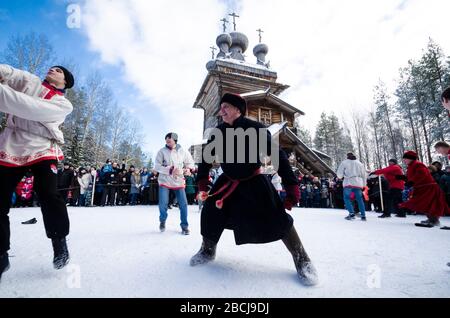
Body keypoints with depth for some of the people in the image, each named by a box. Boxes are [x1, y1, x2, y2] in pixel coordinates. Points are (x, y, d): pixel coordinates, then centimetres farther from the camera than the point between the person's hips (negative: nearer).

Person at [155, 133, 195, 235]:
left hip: (179, 181, 1)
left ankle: (184, 226, 17)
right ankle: (162, 221, 25)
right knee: (163, 204, -6)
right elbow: (157, 166, -10)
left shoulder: (183, 152, -1)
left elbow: (190, 163, 8)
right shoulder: (162, 151, -6)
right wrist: (170, 170, -23)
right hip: (165, 181, -1)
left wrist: (188, 169, -15)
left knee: (183, 204, -1)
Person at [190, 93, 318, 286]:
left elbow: (277, 155, -19)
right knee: (211, 211, -2)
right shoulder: (218, 133, -5)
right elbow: (206, 159, 6)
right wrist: (202, 184, 0)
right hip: (227, 182, 4)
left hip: (254, 181, -4)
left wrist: (291, 185, -23)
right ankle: (208, 251, 25)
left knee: (278, 219, -11)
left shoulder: (254, 128, -19)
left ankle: (302, 260, 9)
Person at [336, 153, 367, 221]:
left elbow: (339, 174, 1)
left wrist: (340, 177, 24)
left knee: (346, 198, 1)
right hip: (358, 183, 4)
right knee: (359, 199, 10)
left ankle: (351, 213, -13)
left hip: (349, 183, -4)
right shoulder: (360, 163, 18)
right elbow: (364, 175, 20)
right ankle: (363, 216, 9)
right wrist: (363, 184, 25)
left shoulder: (344, 162, 4)